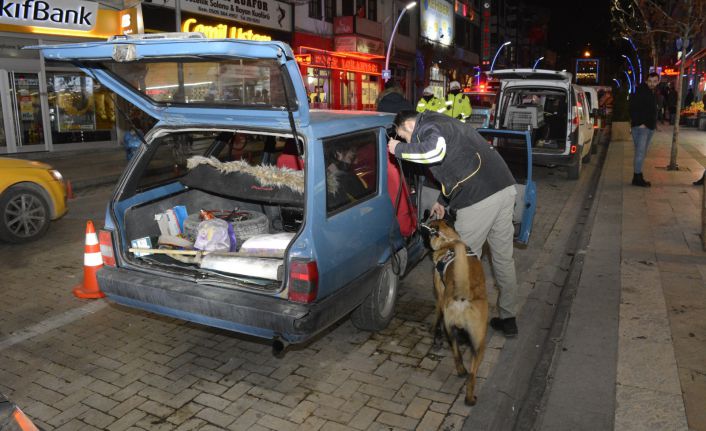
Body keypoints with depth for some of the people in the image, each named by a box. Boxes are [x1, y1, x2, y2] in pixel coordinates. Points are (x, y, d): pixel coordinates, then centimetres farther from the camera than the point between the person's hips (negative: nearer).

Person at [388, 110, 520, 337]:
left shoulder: (427, 126, -5)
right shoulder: (443, 123, 26)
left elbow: (435, 151, -29)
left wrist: (399, 149, -13)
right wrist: (442, 200, 40)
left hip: (480, 197, -9)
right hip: (504, 187, 10)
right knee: (504, 258, 16)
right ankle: (508, 319, 28)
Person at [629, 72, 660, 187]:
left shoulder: (654, 94, 16)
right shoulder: (640, 92, -11)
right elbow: (633, 109, -17)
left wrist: (654, 124, 14)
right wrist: (639, 123, -20)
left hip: (650, 127, 9)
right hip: (640, 127, -9)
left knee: (642, 153, 11)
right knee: (640, 153, -9)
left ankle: (638, 176, 16)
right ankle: (637, 178, -3)